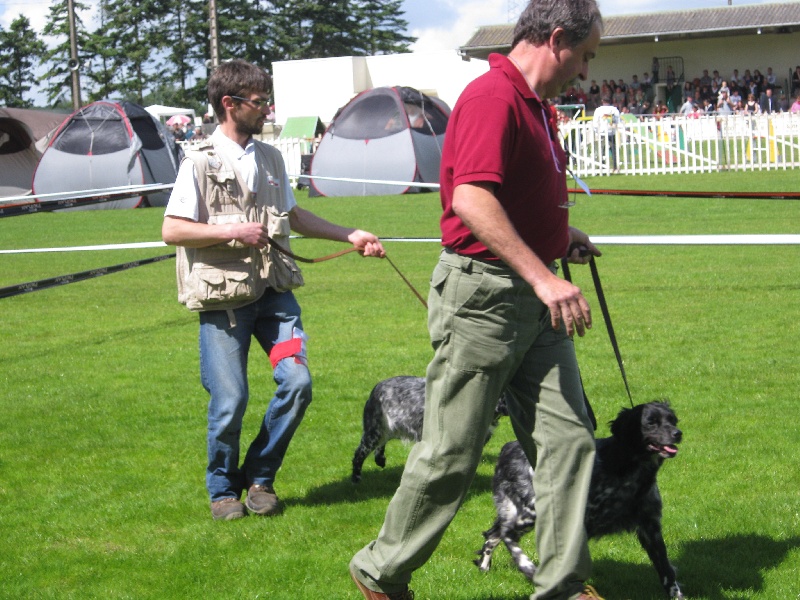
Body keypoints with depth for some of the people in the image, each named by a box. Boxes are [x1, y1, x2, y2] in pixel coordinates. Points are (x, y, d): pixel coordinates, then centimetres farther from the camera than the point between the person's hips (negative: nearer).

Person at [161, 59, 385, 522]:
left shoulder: (271, 158, 13)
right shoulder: (201, 162, -4)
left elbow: (293, 215, 26)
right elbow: (172, 231, -8)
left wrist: (350, 236, 23)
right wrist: (234, 232, -15)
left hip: (274, 291, 5)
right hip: (223, 297, -5)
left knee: (297, 383, -8)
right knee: (230, 401, -6)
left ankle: (260, 478, 12)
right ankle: (223, 491, 18)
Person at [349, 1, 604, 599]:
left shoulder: (537, 106, 17)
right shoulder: (493, 96, -15)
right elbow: (471, 198, -27)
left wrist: (561, 232, 19)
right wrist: (542, 275, -29)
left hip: (535, 297, 10)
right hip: (483, 295, -10)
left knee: (569, 441, 5)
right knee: (451, 454, -1)